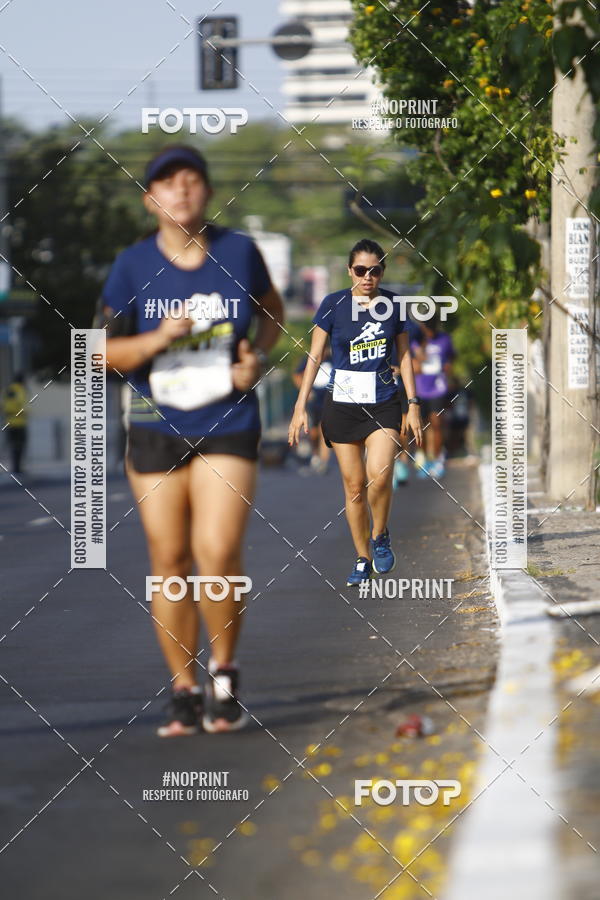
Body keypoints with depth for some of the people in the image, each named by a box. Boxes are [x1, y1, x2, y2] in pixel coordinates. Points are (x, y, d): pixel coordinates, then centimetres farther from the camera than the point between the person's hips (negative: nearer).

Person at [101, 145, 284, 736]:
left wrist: (258, 357, -1)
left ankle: (224, 674, 7)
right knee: (169, 562, 3)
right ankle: (183, 692, 15)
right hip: (156, 430, 1)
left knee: (218, 552, -15)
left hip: (228, 427, -1)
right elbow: (105, 353, 0)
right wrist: (158, 339, -18)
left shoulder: (238, 252, 0)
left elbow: (272, 310, 18)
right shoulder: (133, 266, -3)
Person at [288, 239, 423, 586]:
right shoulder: (334, 304, -4)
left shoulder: (393, 304, 1)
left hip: (384, 403, 0)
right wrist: (301, 407, -3)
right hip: (343, 404, 0)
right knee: (354, 484, 2)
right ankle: (363, 559, 16)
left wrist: (413, 404, 6)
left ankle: (380, 536, 7)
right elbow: (315, 356, 0)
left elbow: (405, 356, 10)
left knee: (380, 474, -20)